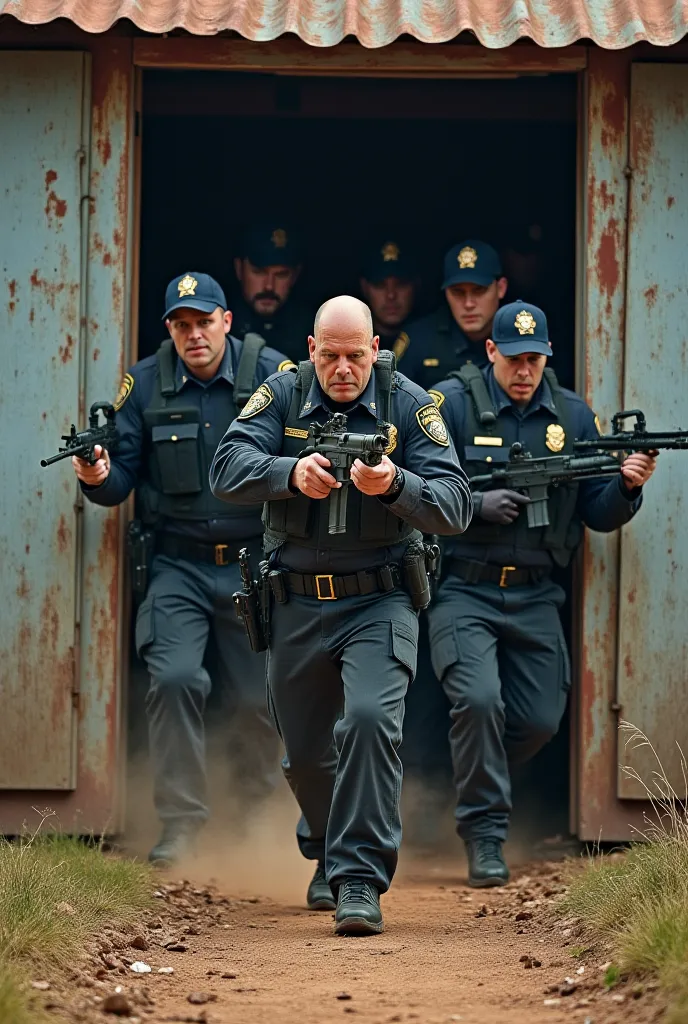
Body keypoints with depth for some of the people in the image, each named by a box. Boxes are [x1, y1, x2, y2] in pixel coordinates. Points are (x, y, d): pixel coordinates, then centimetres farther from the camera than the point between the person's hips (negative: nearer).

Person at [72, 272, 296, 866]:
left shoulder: (272, 375, -3)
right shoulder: (145, 385, 1)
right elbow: (122, 478, 3)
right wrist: (99, 477, -19)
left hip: (255, 565, 0)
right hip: (180, 566, 1)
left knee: (265, 696, 5)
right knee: (174, 677, -19)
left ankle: (261, 811, 31)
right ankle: (181, 818, -7)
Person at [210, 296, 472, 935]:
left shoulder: (409, 406, -5)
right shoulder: (284, 396, 0)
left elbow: (455, 506, -11)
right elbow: (227, 469, -12)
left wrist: (394, 485, -31)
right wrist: (292, 473, -31)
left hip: (378, 601, -3)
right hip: (296, 605, 3)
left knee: (371, 721, -24)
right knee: (305, 750, 14)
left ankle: (359, 880, -21)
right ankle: (327, 853, 42)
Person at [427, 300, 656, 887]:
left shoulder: (572, 416, 8)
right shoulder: (452, 404, -4)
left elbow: (599, 514, 8)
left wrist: (628, 487, -13)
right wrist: (477, 506, -21)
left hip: (534, 597, 4)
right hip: (463, 590, -4)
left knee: (540, 719, 3)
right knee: (479, 699, -21)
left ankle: (474, 785, 32)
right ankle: (485, 837, -10)